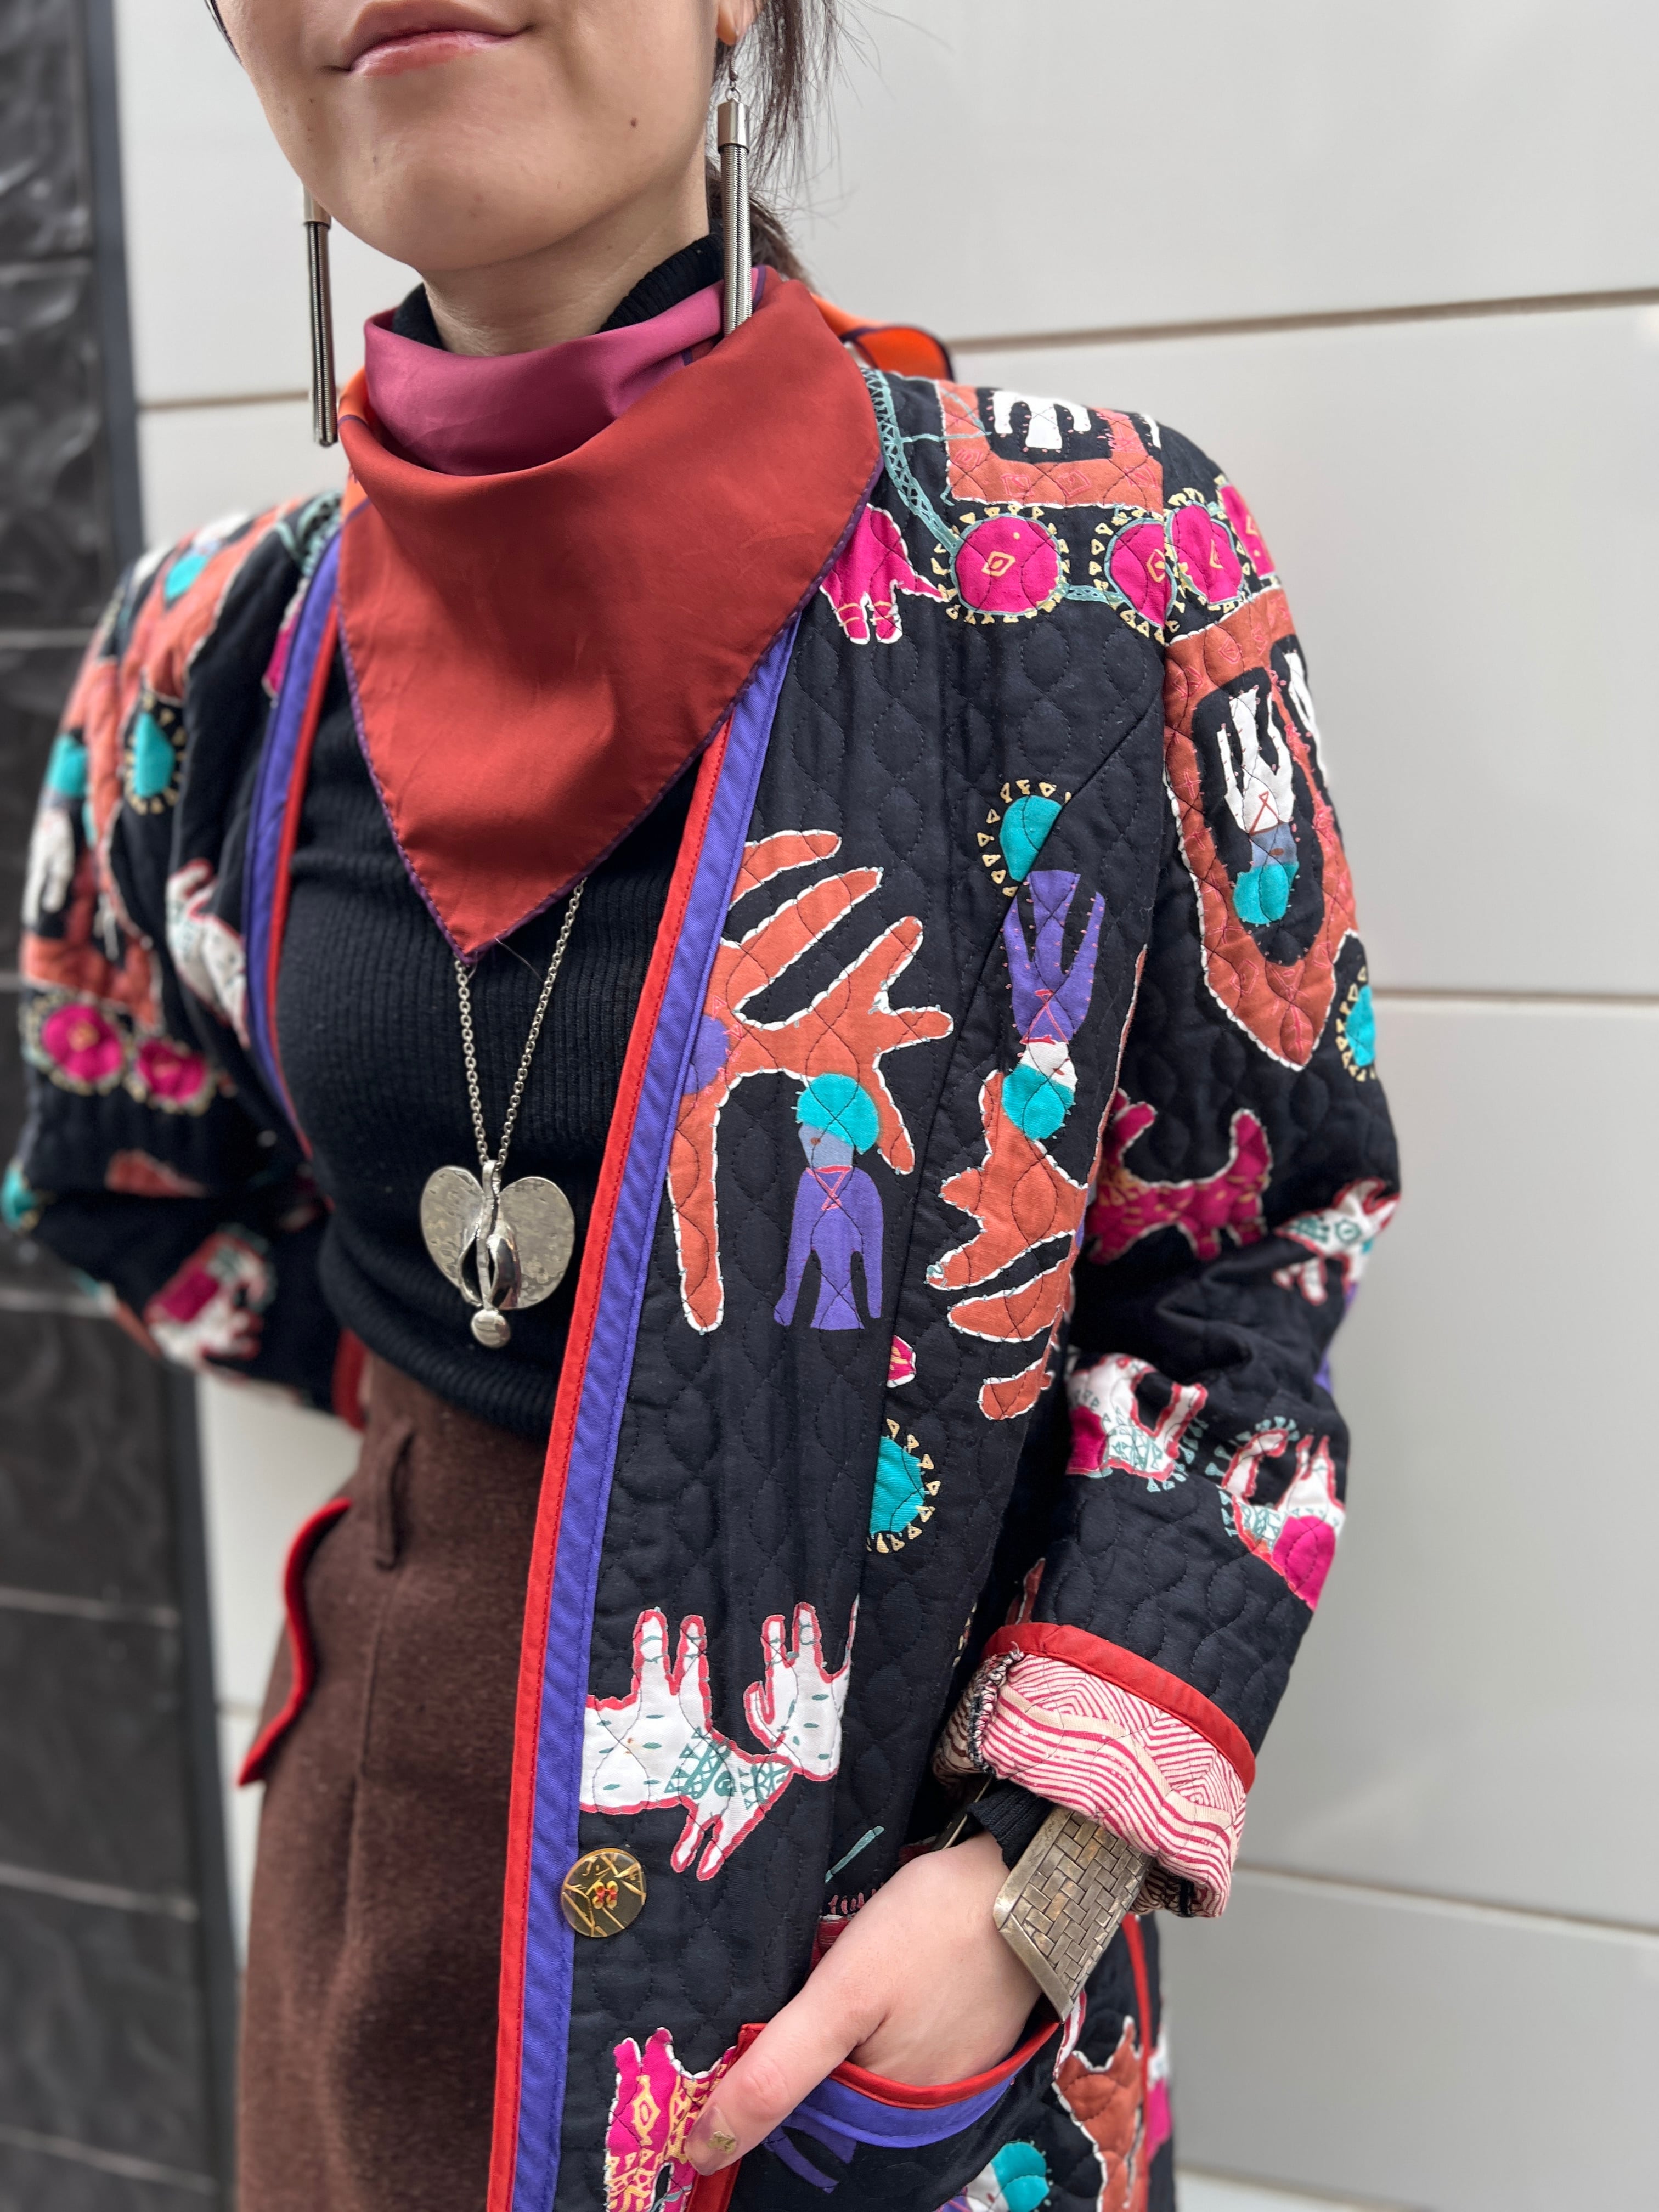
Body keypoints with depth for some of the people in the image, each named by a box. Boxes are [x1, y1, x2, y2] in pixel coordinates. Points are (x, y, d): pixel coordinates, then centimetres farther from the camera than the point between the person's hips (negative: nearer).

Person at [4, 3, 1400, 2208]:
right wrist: (431, 1370, 5)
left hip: (909, 1822, -3)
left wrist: (1042, 1865, -15)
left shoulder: (1093, 560, -15)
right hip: (404, 1833, 3)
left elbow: (1243, 1267, -8)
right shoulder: (216, 657, -3)